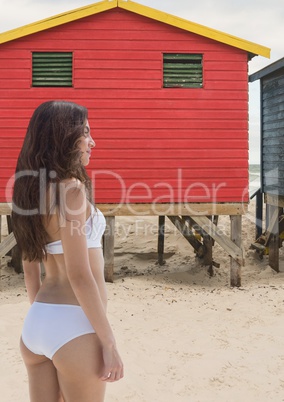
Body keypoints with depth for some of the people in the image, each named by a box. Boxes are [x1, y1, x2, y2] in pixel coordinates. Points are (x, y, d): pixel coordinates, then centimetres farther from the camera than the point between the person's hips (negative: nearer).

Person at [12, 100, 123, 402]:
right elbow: (79, 275, -19)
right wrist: (109, 342, -13)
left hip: (36, 322, 8)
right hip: (73, 326, -8)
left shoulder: (32, 189, 9)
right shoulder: (71, 187, -15)